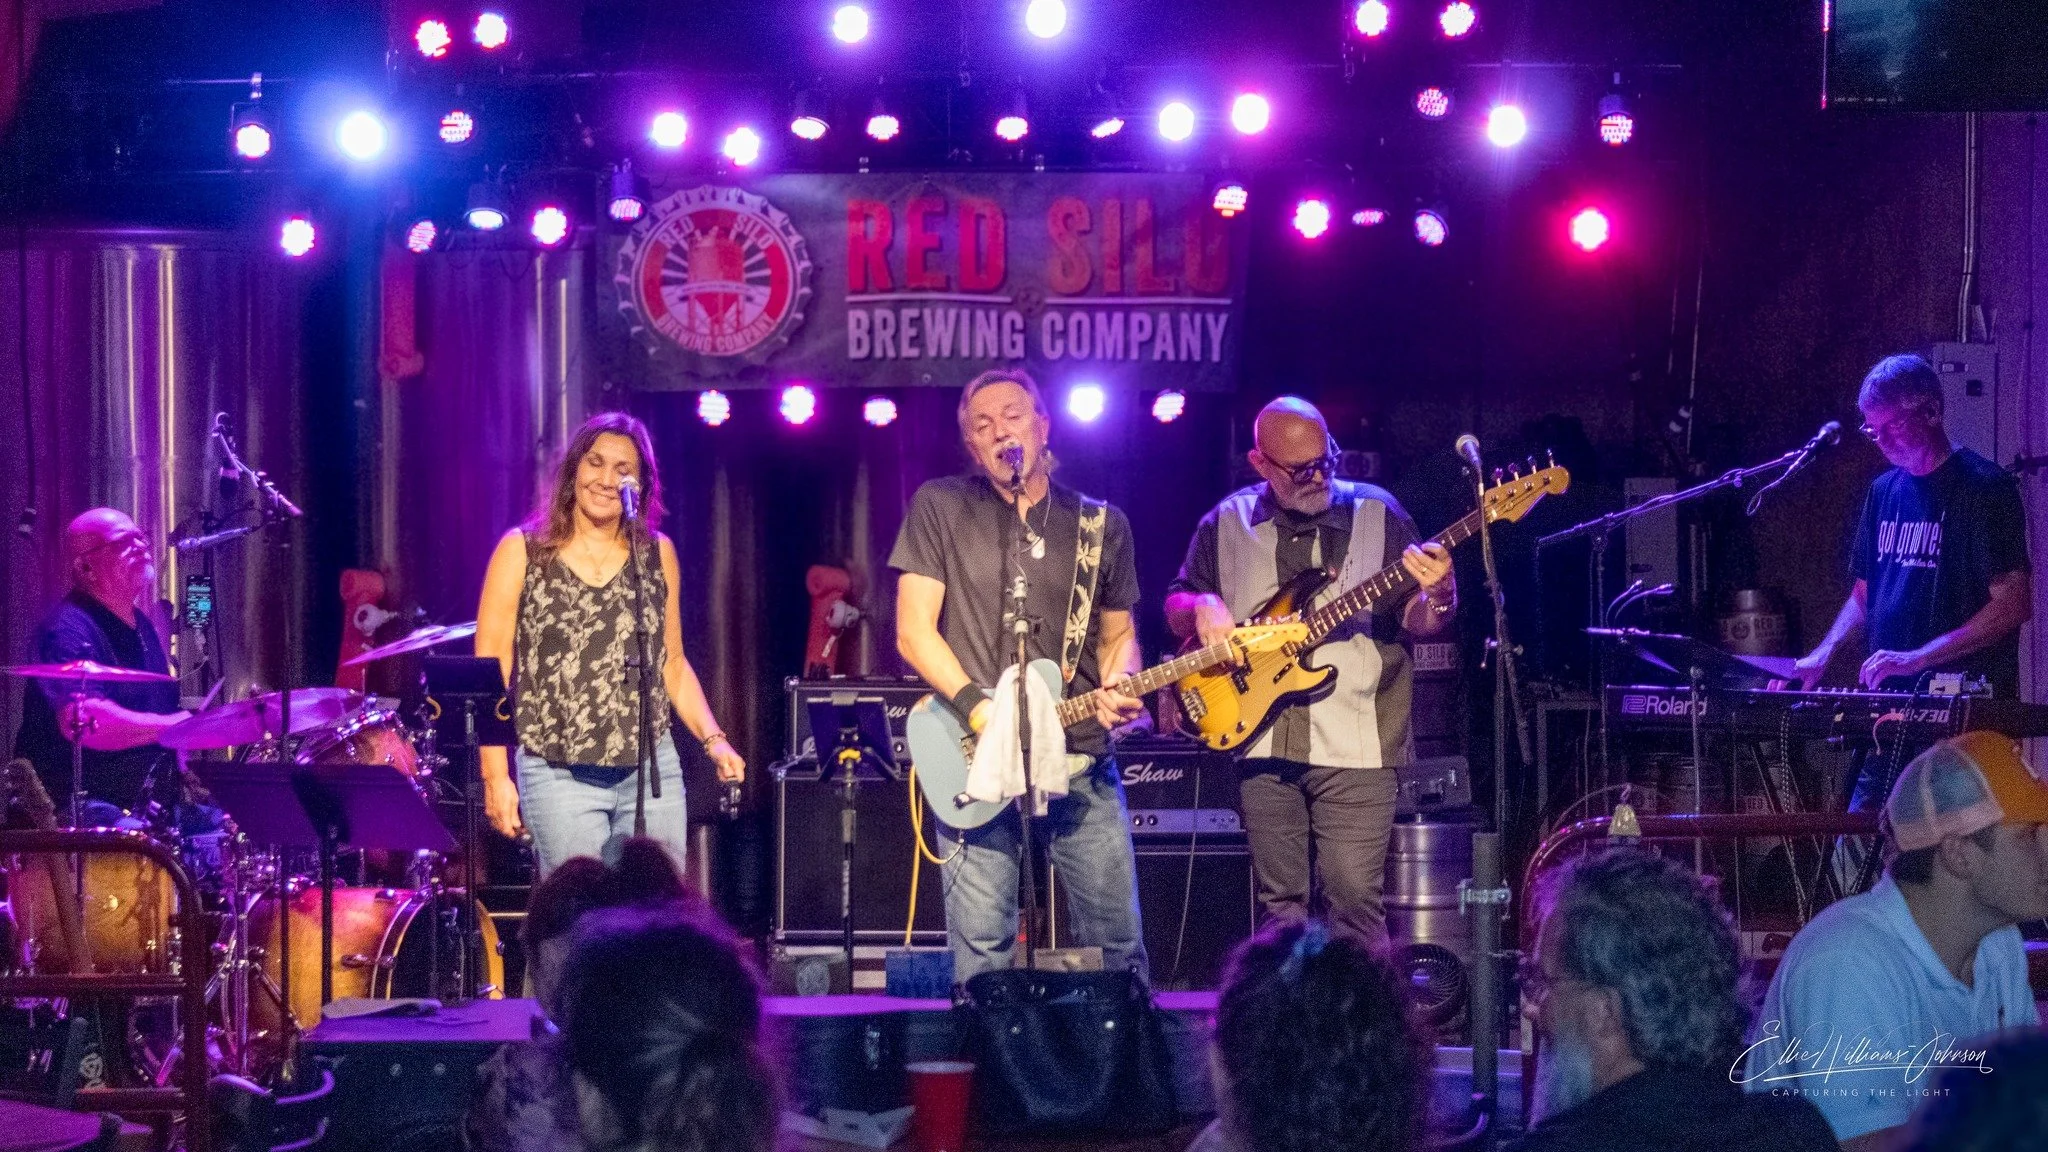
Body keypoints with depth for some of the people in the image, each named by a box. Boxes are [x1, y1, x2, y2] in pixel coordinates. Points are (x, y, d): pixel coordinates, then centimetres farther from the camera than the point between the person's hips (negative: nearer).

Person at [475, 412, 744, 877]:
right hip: (559, 775, -3)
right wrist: (495, 776, -7)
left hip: (652, 773, 3)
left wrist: (713, 739, 5)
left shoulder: (657, 554, 11)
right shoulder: (522, 552, 2)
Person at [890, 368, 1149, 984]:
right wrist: (978, 707, -14)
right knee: (982, 961, -4)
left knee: (1119, 944, 2)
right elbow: (913, 631, -1)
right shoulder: (941, 507, 3)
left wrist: (1118, 685, -4)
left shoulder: (1102, 525, 11)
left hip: (1081, 761, 2)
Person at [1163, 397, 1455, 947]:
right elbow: (1175, 604, 17)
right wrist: (1201, 608, -6)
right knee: (1280, 902, 7)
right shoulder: (1226, 524, 9)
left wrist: (1437, 597, -21)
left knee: (1354, 897, -10)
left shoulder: (1378, 514, 3)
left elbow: (1416, 622, 2)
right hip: (1263, 743, 3)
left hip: (1355, 748, -3)